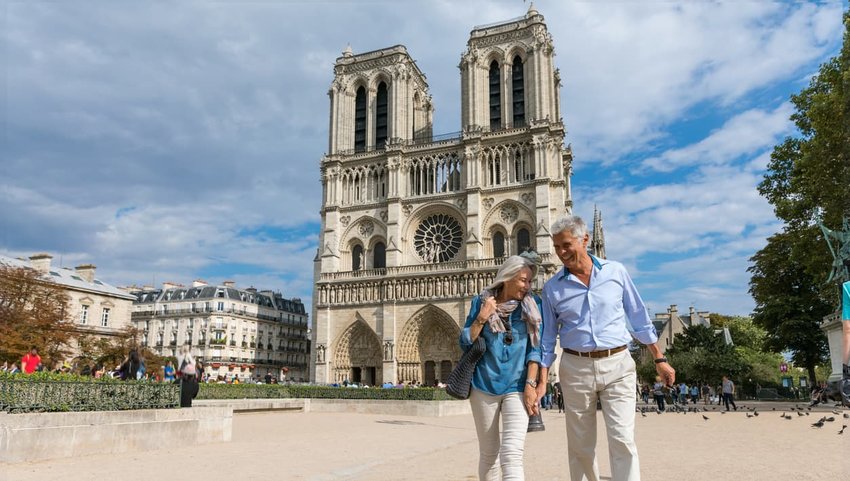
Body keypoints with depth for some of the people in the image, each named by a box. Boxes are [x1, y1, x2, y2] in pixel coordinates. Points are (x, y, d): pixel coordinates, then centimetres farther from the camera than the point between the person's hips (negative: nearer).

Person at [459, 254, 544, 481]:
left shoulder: (532, 305, 2)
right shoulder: (482, 302, 2)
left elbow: (535, 347, 0)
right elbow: (465, 344, 3)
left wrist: (531, 384, -9)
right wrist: (482, 317, -10)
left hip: (516, 387, -1)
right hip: (484, 385, 1)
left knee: (512, 453, -15)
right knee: (488, 452, 11)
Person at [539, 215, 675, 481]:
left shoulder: (616, 272, 2)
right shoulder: (552, 287, 3)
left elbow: (639, 319, 9)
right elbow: (547, 338, 8)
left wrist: (659, 359, 8)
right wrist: (541, 381, 2)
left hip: (617, 364, -1)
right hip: (576, 367, 1)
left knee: (622, 439, -9)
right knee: (580, 446, 9)